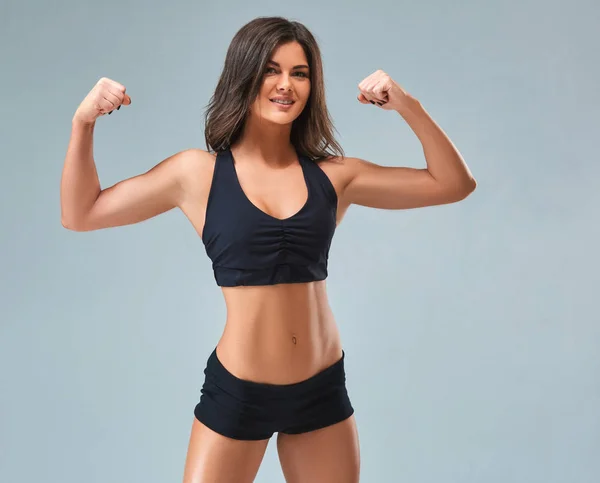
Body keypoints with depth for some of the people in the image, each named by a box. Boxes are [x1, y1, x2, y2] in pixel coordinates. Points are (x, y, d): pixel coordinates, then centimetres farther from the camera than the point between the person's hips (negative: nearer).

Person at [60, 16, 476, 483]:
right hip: (236, 392, -2)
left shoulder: (333, 176, 0)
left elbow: (453, 184, 4)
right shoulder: (198, 173, -4)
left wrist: (408, 106, -8)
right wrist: (83, 124, -8)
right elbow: (81, 214, 4)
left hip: (322, 390, 2)